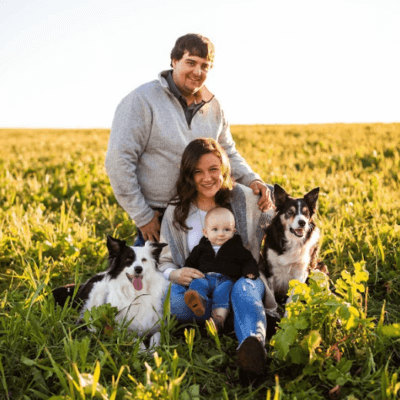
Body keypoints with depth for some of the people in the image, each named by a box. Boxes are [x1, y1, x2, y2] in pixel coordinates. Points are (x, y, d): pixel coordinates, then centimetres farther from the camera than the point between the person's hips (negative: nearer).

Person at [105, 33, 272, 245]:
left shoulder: (213, 106, 8)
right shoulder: (142, 100, -10)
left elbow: (228, 154, 18)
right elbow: (118, 160, -13)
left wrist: (252, 180, -3)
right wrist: (142, 217, -13)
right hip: (156, 219, -4)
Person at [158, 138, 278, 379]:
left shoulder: (247, 199, 6)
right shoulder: (175, 213, 8)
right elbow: (164, 262, 11)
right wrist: (175, 274, -13)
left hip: (245, 277, -1)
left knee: (244, 289, -39)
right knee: (174, 300, -34)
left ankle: (254, 344, -65)